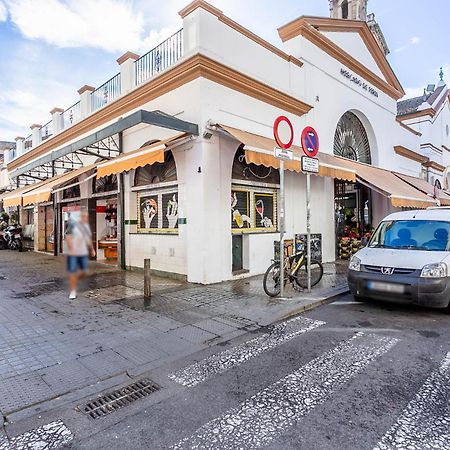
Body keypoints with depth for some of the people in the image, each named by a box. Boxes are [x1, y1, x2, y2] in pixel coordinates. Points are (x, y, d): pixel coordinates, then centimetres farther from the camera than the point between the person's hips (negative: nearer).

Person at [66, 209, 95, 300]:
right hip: (73, 253, -5)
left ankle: (75, 281, 33)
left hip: (84, 253, 5)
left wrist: (92, 249, 25)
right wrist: (71, 249, -19)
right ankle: (73, 291, 11)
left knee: (84, 272, 3)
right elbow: (68, 237, -11)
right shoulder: (73, 224, -7)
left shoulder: (87, 226, 13)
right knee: (72, 272, -1)